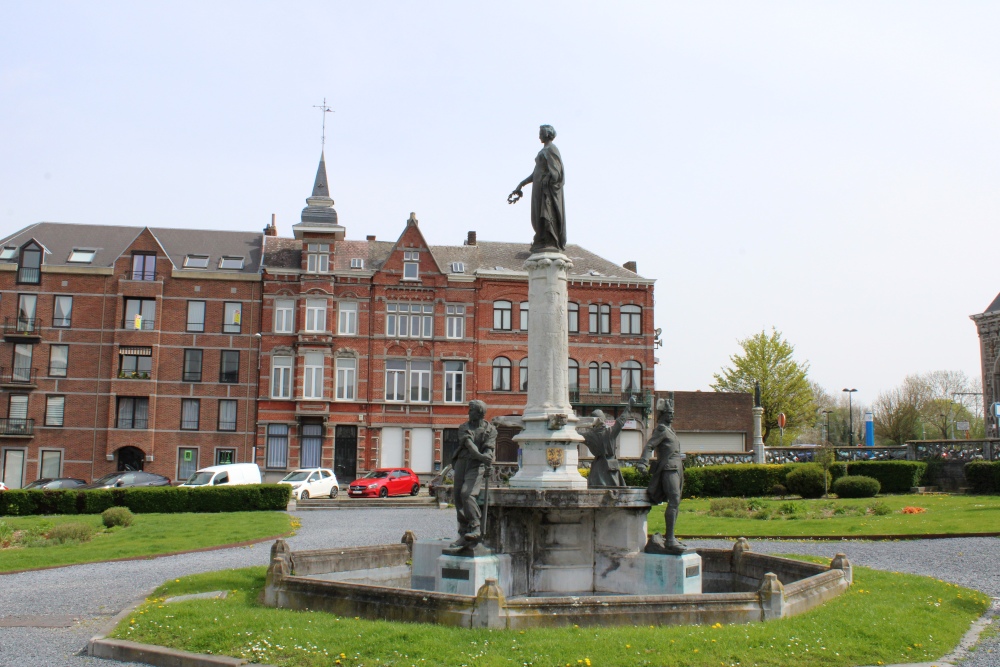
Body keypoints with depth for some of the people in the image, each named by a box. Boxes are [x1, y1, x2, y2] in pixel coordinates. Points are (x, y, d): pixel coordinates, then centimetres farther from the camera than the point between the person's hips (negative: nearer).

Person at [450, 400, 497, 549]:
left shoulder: (490, 429, 9)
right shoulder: (464, 428, 15)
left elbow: (489, 448, -3)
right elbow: (468, 443, -4)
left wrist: (487, 461, -25)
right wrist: (478, 455, -23)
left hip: (477, 465, -4)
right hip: (462, 462, 4)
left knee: (467, 494, -23)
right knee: (458, 497, 1)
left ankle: (475, 529, -14)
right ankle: (464, 534, 9)